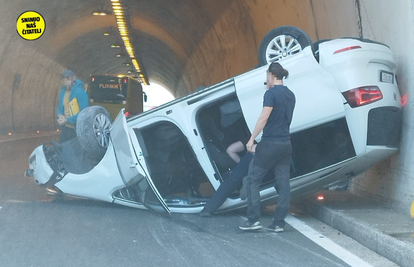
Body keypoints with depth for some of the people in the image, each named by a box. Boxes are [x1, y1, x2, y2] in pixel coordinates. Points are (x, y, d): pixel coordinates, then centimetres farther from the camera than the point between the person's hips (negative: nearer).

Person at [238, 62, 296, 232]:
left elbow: (264, 118, -18)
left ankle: (253, 220, 0)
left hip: (270, 143, -7)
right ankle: (278, 223, 9)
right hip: (285, 144, 8)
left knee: (253, 179, 2)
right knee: (283, 183, 6)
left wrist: (252, 139, -14)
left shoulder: (271, 93, -11)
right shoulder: (290, 95, 13)